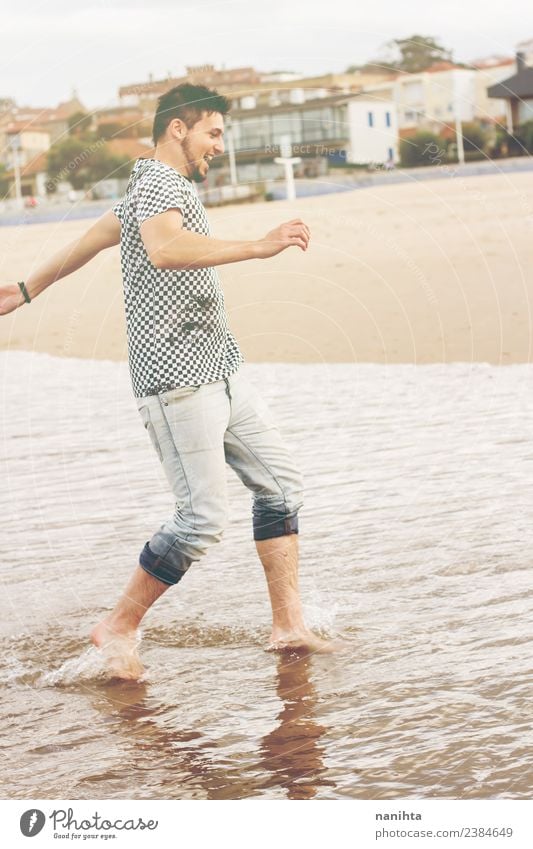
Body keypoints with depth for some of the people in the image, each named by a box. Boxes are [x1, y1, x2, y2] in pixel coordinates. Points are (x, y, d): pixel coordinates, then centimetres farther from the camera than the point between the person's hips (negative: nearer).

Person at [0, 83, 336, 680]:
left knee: (279, 483, 6)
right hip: (177, 378, -10)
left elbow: (96, 236, 30)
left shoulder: (159, 188, 19)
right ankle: (119, 627, 6)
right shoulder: (160, 183, -14)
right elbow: (164, 249, -36)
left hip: (219, 371, 10)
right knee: (203, 518, -10)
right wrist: (259, 247, -40)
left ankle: (288, 626, 8)